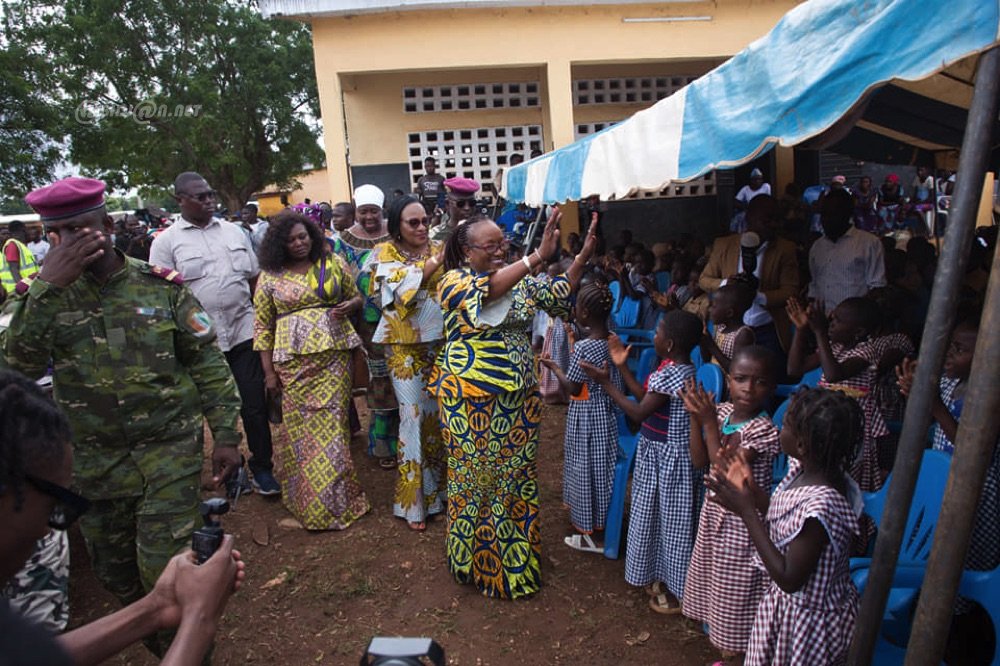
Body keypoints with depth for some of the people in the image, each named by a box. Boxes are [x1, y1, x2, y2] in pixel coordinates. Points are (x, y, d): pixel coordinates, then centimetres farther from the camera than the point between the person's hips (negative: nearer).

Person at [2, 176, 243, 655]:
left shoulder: (161, 285, -7)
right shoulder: (41, 296, -2)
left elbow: (208, 363, -2)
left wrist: (225, 434, -5)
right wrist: (48, 286, -26)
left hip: (171, 447, -3)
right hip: (94, 461, 3)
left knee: (164, 569, -5)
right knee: (115, 574, 17)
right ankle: (154, 644, 43)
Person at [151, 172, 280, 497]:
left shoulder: (234, 231, 10)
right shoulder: (166, 242, 0)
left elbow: (254, 279, 14)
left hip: (244, 331, 2)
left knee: (254, 404, 2)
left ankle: (262, 468, 16)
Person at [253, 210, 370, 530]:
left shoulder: (333, 264, 7)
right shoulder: (270, 276, 3)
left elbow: (357, 297, 17)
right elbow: (262, 327, 4)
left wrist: (349, 306, -8)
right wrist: (269, 371, 1)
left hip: (334, 355, 1)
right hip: (294, 360, 0)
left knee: (332, 423, 2)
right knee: (301, 427, 4)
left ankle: (335, 497, 17)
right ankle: (309, 500, 19)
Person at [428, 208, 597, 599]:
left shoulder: (519, 281, 7)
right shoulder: (454, 281, -11)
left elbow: (558, 294, 3)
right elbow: (488, 289, -31)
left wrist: (582, 258, -13)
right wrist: (538, 255, -39)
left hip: (517, 399, 5)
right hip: (471, 401, -5)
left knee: (516, 477, 15)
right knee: (475, 480, 9)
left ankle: (515, 558, 34)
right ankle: (475, 560, 29)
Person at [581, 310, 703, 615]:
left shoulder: (670, 374, -26)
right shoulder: (677, 367, 4)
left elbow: (638, 412, -22)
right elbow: (647, 397, 11)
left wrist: (605, 382, -17)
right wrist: (622, 367, 11)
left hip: (667, 457, -10)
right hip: (660, 453, 10)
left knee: (672, 521, 5)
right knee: (662, 518, 21)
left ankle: (678, 592, 22)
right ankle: (664, 578, 38)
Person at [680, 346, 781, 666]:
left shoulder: (765, 430, -24)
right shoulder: (722, 412, -4)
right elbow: (700, 461, -4)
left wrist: (709, 421, -29)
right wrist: (696, 417, -15)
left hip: (742, 522, -7)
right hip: (715, 510, 7)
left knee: (736, 593, 8)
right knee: (717, 587, 22)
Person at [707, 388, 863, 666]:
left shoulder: (821, 504, -35)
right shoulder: (803, 470, -8)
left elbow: (789, 578, -29)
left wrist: (746, 511, -30)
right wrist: (751, 489, -9)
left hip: (810, 621, -8)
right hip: (789, 602, 8)